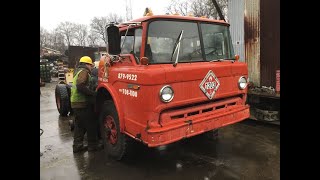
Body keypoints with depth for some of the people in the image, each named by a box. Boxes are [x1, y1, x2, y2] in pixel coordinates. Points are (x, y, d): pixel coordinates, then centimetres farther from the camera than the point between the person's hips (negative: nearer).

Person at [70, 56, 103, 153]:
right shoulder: (84, 71, -11)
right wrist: (93, 93, -20)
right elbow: (81, 87, -24)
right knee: (91, 124, 1)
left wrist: (91, 92, 18)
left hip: (75, 103, 10)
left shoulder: (78, 71, 21)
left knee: (79, 125, 14)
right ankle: (93, 145, 9)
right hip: (82, 103, -10)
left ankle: (77, 145, 18)